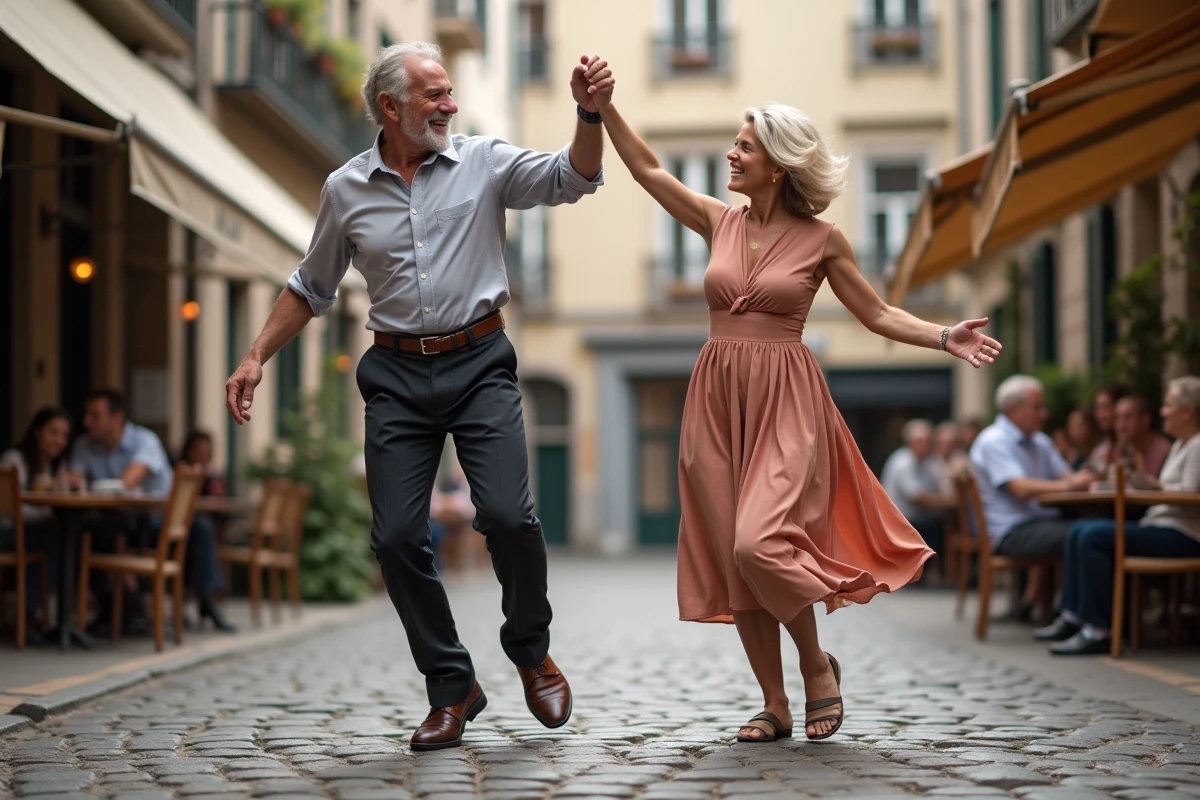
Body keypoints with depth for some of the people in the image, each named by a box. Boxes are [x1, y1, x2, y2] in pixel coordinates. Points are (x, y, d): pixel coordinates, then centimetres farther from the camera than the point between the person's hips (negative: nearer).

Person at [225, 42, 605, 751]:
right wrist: (257, 358, 10)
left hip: (480, 364, -2)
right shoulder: (346, 190, 7)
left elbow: (575, 177, -8)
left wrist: (589, 112, -26)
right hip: (398, 374, 2)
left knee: (508, 517, -16)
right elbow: (312, 288, 17)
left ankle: (532, 652, 12)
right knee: (398, 536, -4)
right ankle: (453, 688, 12)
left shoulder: (484, 162, 2)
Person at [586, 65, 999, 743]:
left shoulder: (822, 240, -1)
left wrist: (945, 338, -10)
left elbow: (877, 314, 4)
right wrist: (604, 108, 5)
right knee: (733, 561, 3)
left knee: (760, 542, -21)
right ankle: (776, 705, 14)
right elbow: (648, 170, 12)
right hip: (719, 400, 4)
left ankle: (817, 664, 5)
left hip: (786, 403, -4)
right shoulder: (719, 221, 8)